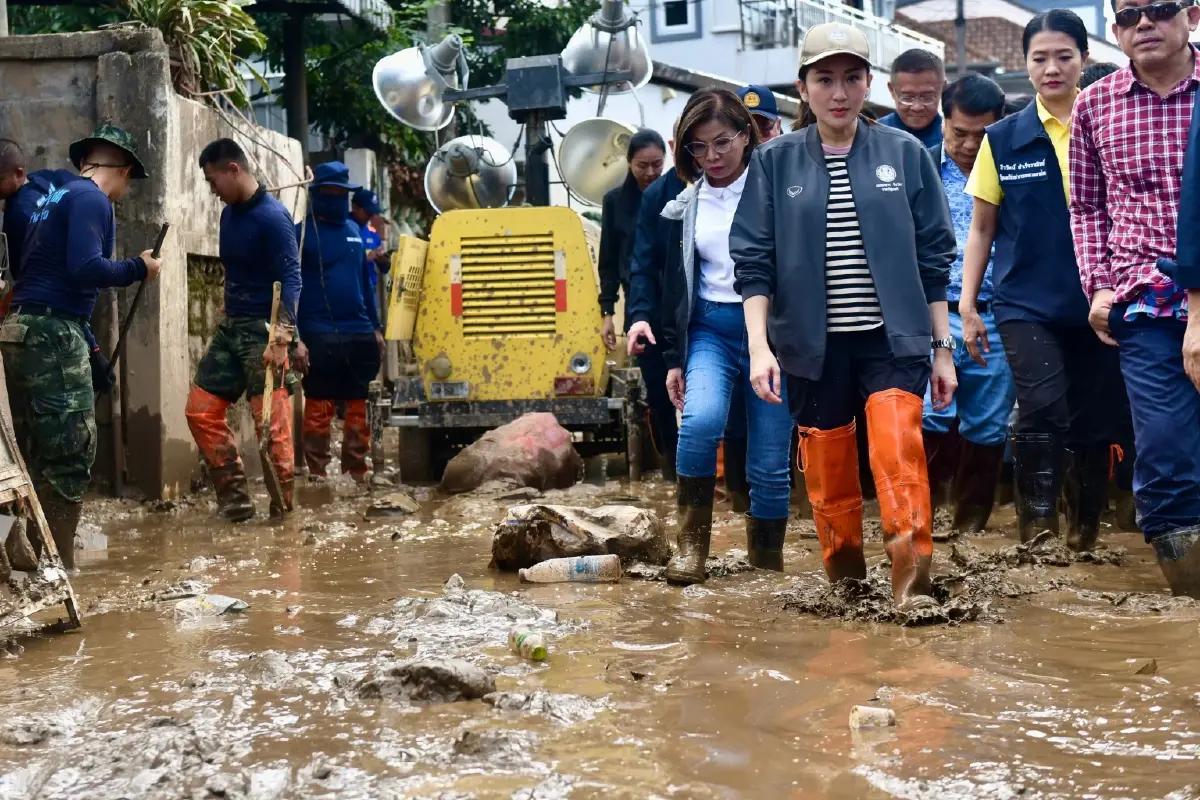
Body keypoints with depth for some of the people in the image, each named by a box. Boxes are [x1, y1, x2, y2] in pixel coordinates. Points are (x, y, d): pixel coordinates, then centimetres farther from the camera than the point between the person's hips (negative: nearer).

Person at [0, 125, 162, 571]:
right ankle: (59, 563, -7)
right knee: (72, 450, -7)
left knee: (37, 454, 11)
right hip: (51, 331, -9)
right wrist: (138, 269, -7)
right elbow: (85, 268, -20)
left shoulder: (55, 195, 21)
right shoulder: (91, 199, -8)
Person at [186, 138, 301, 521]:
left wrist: (282, 337, -30)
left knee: (271, 422, -7)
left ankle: (282, 505, 3)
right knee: (200, 409, 8)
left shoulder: (272, 217, -14)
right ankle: (234, 498, 12)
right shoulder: (229, 214, 11)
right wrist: (226, 316, 20)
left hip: (263, 330, -9)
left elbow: (291, 278, -21)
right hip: (230, 326, 9)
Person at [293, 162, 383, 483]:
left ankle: (357, 473, 16)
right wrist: (295, 338, -16)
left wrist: (376, 328, 17)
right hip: (320, 336, -6)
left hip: (359, 334, 6)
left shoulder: (354, 230, 15)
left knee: (358, 410, 9)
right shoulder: (302, 233, -3)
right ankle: (317, 474, 0)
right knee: (319, 410, -4)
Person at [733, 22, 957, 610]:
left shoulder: (906, 154, 3)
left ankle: (910, 577, -19)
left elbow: (933, 257, 7)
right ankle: (843, 577, 26)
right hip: (813, 344, 1)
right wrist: (759, 346, -9)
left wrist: (943, 348, 7)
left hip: (894, 337, -1)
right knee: (827, 466, 8)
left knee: (899, 444, -22)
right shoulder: (776, 162, 3)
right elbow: (753, 261, 1)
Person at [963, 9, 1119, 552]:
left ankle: (1085, 537, 23)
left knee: (1092, 423, 7)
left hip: (1098, 302, 1)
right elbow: (982, 228, 9)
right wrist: (967, 305, 3)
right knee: (1042, 410, -19)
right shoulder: (1004, 138, 4)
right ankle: (1037, 530, -6)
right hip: (1027, 302, -1)